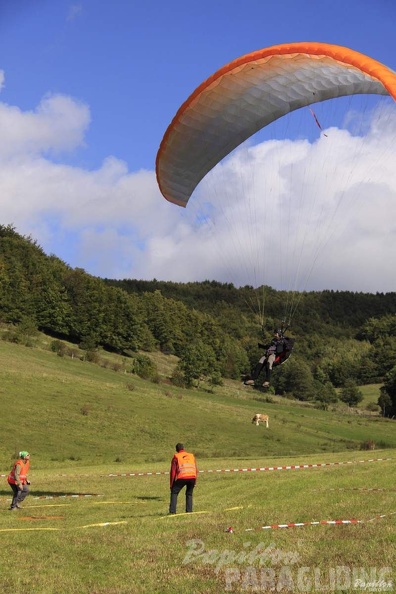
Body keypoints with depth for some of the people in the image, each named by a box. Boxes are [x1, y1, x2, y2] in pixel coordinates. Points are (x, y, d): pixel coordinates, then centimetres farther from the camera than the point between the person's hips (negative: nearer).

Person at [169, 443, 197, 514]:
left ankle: (172, 511, 1)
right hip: (192, 477, 3)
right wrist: (195, 482, 28)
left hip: (182, 477, -3)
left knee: (174, 493, 12)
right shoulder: (191, 455, 25)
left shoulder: (176, 456, 15)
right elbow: (196, 470, 23)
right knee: (189, 494, 22)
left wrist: (171, 484, 13)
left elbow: (173, 471, 9)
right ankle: (189, 511, 10)